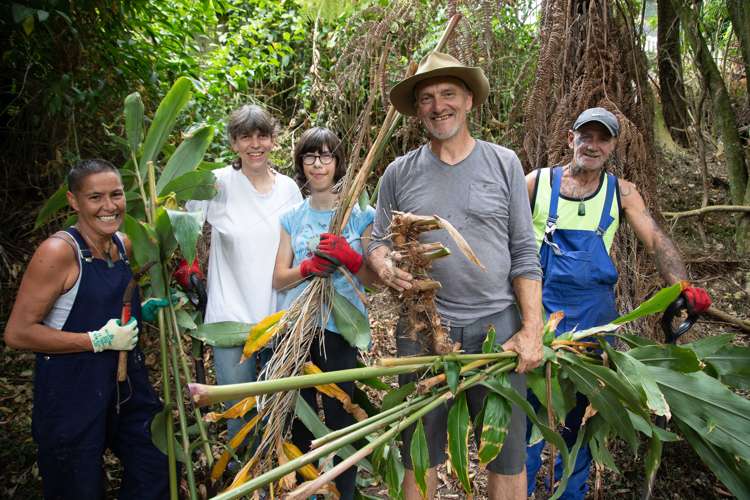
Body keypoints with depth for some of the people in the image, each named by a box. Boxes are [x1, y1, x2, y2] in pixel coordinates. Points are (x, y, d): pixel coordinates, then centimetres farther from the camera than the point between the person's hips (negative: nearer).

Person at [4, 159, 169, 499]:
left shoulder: (123, 244, 3)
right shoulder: (59, 250, -19)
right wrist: (98, 340, -22)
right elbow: (17, 333, -20)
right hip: (71, 391, -7)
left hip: (126, 383, 7)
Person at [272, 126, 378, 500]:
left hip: (340, 329, -3)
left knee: (339, 419, 1)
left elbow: (370, 278, -1)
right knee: (300, 420, 13)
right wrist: (307, 268, -16)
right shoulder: (292, 218, 9)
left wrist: (349, 257, -21)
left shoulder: (360, 214, 0)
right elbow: (279, 279, 4)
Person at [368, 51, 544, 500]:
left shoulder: (504, 163, 3)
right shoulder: (399, 173, 5)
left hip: (497, 324, 0)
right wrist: (386, 267, -15)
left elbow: (525, 253, 1)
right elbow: (379, 241, 9)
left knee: (507, 454, 9)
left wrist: (533, 329, -5)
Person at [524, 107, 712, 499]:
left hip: (594, 313, 2)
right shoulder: (538, 182, 1)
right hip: (541, 307, -2)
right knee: (530, 401, 1)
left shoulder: (621, 193, 5)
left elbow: (657, 242, -3)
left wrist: (684, 288, -20)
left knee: (582, 408, 12)